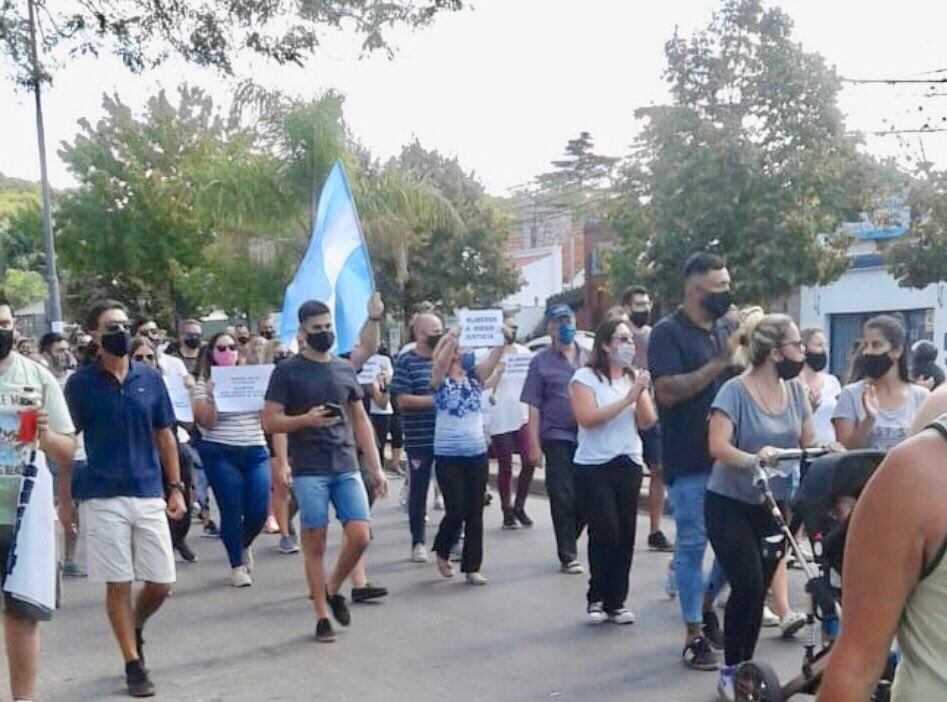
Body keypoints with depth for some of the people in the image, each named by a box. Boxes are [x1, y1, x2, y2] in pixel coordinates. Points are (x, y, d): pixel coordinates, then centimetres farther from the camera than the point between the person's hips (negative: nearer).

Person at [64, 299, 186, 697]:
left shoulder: (150, 379, 6)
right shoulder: (80, 383, -2)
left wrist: (176, 488, 6)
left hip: (150, 496, 3)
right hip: (102, 499, -3)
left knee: (161, 583, 5)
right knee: (118, 585, 2)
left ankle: (136, 627, 36)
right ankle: (134, 665, 16)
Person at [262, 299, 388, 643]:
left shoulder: (345, 369, 12)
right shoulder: (287, 371, -1)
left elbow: (361, 421, 16)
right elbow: (269, 421, -3)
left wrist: (376, 469, 12)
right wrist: (305, 419, -20)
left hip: (346, 467, 4)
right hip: (309, 470, -3)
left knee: (360, 536, -5)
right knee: (315, 543, 1)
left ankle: (334, 588, 22)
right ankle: (322, 616, 14)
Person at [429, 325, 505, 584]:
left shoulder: (475, 377, 6)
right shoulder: (439, 380, -2)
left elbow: (493, 358, -10)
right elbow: (441, 361, -23)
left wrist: (504, 339, -27)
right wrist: (452, 337, -36)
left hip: (477, 454, 4)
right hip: (448, 455, -4)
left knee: (475, 513, 6)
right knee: (456, 511, -6)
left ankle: (472, 567, 15)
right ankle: (442, 551, 22)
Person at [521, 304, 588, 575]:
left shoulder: (588, 358, 11)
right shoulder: (541, 362, 1)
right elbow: (533, 408, -1)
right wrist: (534, 445, -8)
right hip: (558, 438, -3)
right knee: (563, 500, -1)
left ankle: (569, 545, 26)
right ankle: (567, 557, 8)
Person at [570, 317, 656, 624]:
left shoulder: (635, 377, 10)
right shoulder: (586, 377, -4)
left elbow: (647, 422, 5)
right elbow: (587, 418, -17)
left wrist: (641, 394, -12)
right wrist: (627, 398, -17)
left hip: (629, 465, 5)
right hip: (593, 467, -5)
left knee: (625, 535, 3)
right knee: (606, 533, -9)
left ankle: (616, 602, 14)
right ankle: (597, 599, 9)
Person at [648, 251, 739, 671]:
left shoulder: (725, 329, 11)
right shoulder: (668, 333, -8)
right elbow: (667, 391, -20)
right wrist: (721, 363, -21)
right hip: (689, 460, -6)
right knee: (693, 544, 2)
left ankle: (707, 605, 35)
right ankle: (695, 635, 12)